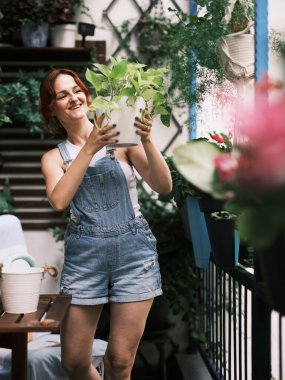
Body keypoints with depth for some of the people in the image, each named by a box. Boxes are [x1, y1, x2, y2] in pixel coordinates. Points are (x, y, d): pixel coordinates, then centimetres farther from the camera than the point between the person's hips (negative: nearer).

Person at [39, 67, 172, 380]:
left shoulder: (120, 139, 5)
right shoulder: (54, 158, 10)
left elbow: (164, 187, -3)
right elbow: (59, 201, -11)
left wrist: (147, 141, -17)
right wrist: (89, 149, -15)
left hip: (134, 249, -1)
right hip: (84, 253, 2)